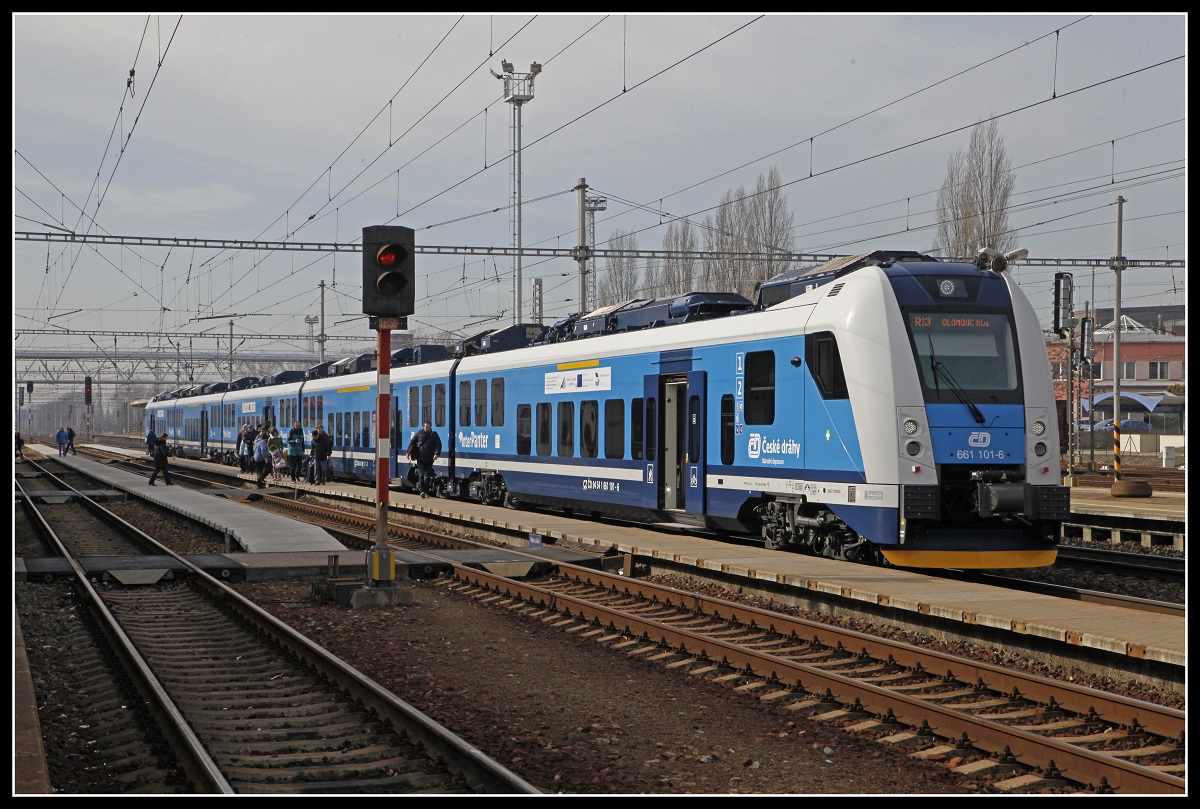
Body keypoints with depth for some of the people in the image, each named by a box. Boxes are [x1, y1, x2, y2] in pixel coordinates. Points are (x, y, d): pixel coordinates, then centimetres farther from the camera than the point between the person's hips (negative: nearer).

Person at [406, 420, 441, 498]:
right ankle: (422, 491, -17)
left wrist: (436, 454, -17)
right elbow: (412, 442, 11)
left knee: (427, 476, 4)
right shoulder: (419, 433, 6)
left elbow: (438, 445, -1)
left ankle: (426, 492, 11)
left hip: (429, 459, 1)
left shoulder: (434, 435, 6)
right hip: (420, 458, -1)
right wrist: (408, 452, 6)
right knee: (421, 475, -10)